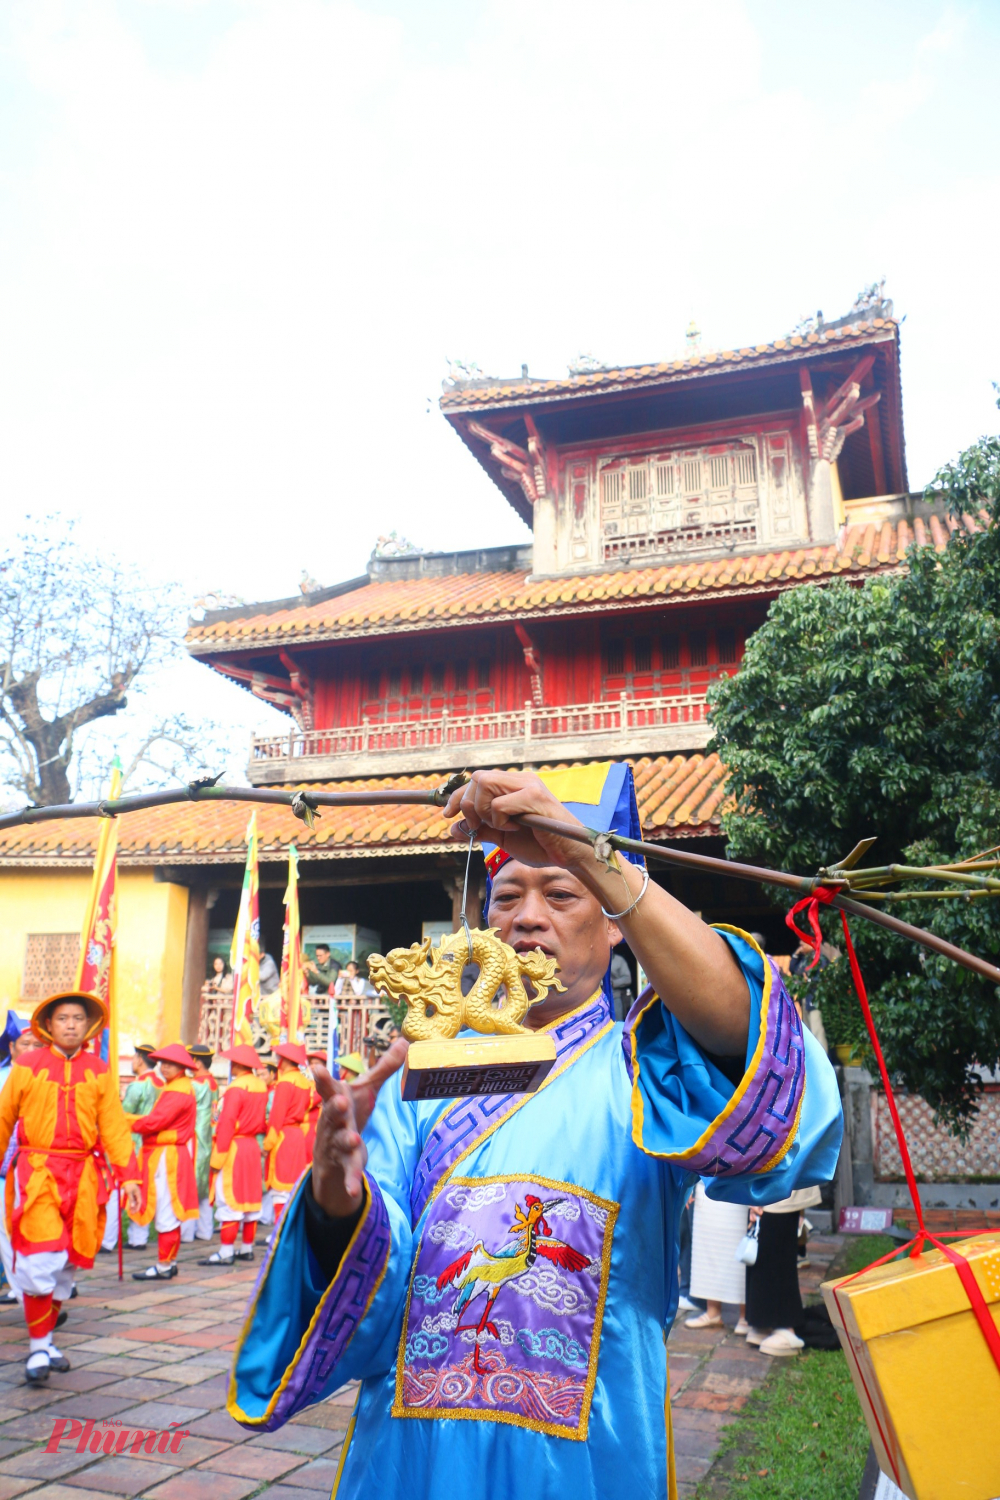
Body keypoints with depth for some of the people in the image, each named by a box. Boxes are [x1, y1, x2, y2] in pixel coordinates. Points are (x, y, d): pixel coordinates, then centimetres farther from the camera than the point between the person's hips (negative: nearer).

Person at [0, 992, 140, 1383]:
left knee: (66, 1263, 10)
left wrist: (128, 1176, -2)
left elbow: (114, 1126, 5)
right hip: (37, 1172, -2)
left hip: (83, 1175, 3)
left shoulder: (99, 1071, 5)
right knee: (41, 1258, -10)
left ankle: (45, 1340, 28)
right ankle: (38, 1348, 5)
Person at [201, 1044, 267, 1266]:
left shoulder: (235, 1089, -17)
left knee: (228, 1199, -4)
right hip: (252, 1147, 8)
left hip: (234, 1148, -8)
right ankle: (247, 1248, 20)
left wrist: (217, 1158, -15)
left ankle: (226, 1252, -2)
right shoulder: (261, 1086, 6)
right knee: (250, 1196, 12)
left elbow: (226, 1124, -18)